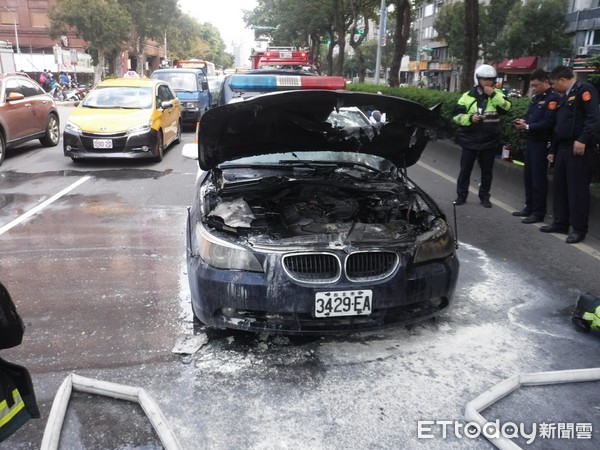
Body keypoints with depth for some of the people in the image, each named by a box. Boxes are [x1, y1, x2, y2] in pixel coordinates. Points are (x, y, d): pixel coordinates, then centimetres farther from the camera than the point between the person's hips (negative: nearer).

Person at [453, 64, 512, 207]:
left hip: (490, 141, 1)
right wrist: (470, 118, -20)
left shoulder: (497, 94, 5)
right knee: (465, 169, 5)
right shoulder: (468, 96, 1)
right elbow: (457, 116, -3)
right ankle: (461, 195, 16)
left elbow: (506, 108, -12)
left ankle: (484, 197, 20)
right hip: (470, 140, -1)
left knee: (487, 170, 9)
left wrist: (493, 95, -17)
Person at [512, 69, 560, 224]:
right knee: (528, 175, 14)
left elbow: (548, 122, -21)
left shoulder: (553, 98, -13)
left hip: (542, 143, -9)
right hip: (531, 141, 9)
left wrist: (528, 127, -20)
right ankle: (529, 207, 25)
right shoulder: (536, 97, 15)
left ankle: (538, 212, 4)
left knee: (538, 178, -4)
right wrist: (523, 121, 0)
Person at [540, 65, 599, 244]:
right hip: (563, 148, 9)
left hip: (578, 148, -9)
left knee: (577, 189, -5)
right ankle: (560, 223, 22)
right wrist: (553, 150, 22)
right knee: (559, 187, 12)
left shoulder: (584, 89, -7)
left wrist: (583, 140, -26)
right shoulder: (565, 97, 21)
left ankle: (579, 229, 3)